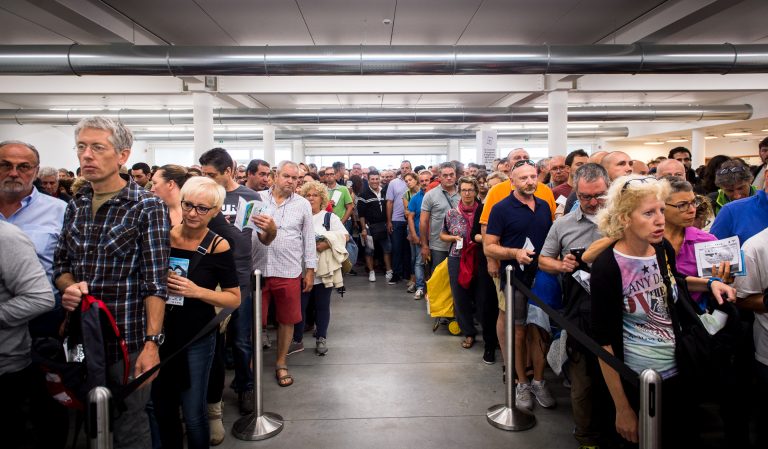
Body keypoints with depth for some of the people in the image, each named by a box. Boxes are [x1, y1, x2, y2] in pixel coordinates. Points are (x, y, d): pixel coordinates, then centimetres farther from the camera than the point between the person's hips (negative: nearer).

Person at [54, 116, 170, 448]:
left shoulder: (148, 207, -10)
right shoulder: (75, 206, 8)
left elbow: (155, 281, -14)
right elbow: (61, 263, 16)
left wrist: (151, 342, -20)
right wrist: (68, 286, -7)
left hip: (128, 339, -5)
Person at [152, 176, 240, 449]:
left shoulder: (218, 246, -12)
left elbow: (234, 298, -8)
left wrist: (197, 291, -20)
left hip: (197, 338, -3)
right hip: (160, 333, 4)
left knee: (193, 414, 6)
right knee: (161, 406, 18)